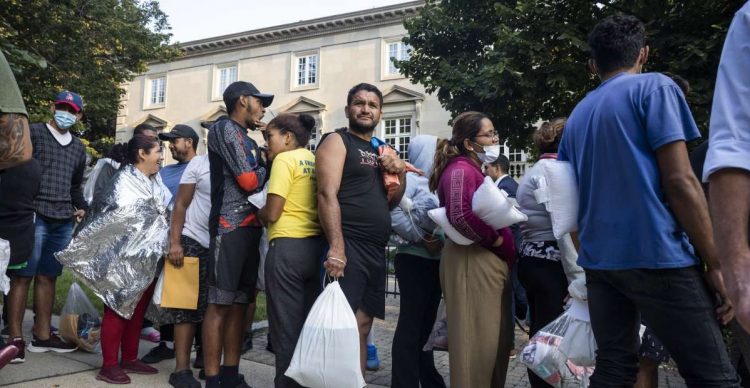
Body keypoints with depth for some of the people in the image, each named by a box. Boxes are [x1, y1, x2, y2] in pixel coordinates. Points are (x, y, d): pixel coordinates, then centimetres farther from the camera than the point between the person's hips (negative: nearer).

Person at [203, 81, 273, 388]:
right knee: (219, 304, -6)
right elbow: (248, 181, -10)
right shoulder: (224, 128, -2)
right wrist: (268, 166, 8)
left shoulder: (249, 142, 24)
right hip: (230, 226, -8)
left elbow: (260, 182, 21)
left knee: (239, 303, 8)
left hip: (251, 227, 9)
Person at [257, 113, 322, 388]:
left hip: (288, 247, -7)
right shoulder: (314, 160, 14)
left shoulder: (284, 160, -6)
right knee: (309, 324, 15)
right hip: (316, 245, 8)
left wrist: (258, 215, 9)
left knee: (285, 325, 3)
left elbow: (272, 213, -13)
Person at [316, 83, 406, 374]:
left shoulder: (381, 151, 19)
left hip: (376, 252, 8)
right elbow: (327, 194, -15)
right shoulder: (337, 141, -2)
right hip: (348, 248, -7)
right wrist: (336, 248, -25)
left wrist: (401, 174, 2)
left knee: (362, 327, 12)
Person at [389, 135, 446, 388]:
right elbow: (393, 213, -24)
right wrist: (422, 239, -18)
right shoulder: (410, 179, -9)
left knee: (426, 323, 15)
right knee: (411, 324, -4)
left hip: (436, 260, 8)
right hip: (414, 259, -8)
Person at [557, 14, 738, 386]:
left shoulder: (577, 115, 16)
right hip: (658, 255, -6)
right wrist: (716, 264, -7)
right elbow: (679, 181, -11)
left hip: (599, 260, 7)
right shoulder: (654, 87, -2)